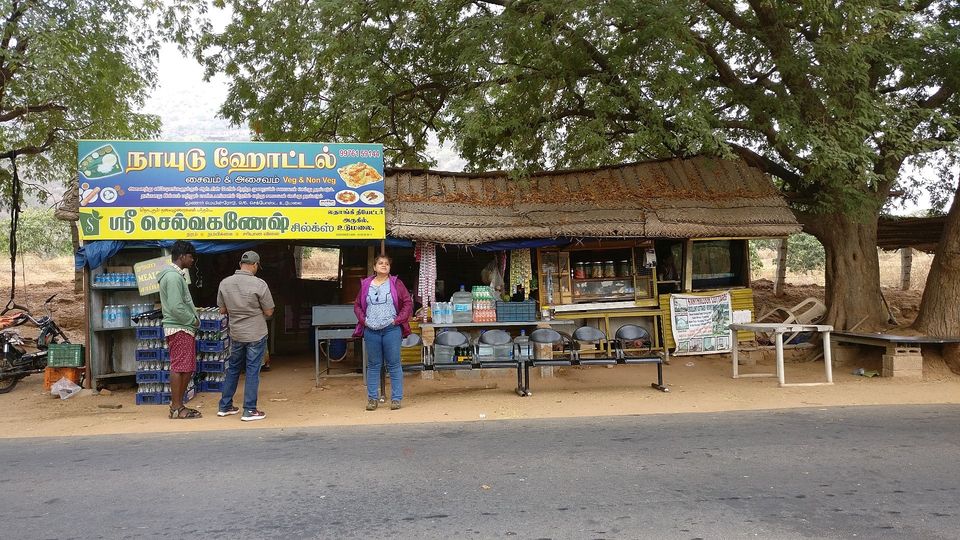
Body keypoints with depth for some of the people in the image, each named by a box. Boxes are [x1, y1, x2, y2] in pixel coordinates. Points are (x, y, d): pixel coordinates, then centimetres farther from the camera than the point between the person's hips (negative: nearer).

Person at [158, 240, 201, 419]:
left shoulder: (177, 275, 19)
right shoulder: (173, 277, -15)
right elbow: (176, 307, -22)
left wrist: (193, 320, 11)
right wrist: (194, 321, -10)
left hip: (184, 329, 10)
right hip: (179, 329, -10)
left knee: (187, 369, 13)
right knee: (179, 368, -6)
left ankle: (177, 404, 19)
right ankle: (176, 409, -1)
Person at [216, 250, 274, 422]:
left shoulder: (225, 283, -3)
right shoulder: (259, 284, -17)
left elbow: (222, 310, 6)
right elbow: (269, 312, -10)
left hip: (235, 334, 5)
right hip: (256, 335, -5)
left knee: (233, 368, 18)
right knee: (252, 371, 2)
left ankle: (224, 406, 25)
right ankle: (249, 410, 6)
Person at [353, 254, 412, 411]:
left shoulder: (395, 283, 2)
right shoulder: (366, 284, 9)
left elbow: (408, 303, 0)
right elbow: (357, 305, 16)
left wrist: (398, 320, -8)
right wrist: (363, 320, 1)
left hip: (391, 330, -2)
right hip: (371, 331, 2)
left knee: (394, 364, 1)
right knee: (373, 365, 9)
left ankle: (396, 398, 7)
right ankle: (372, 398, 16)